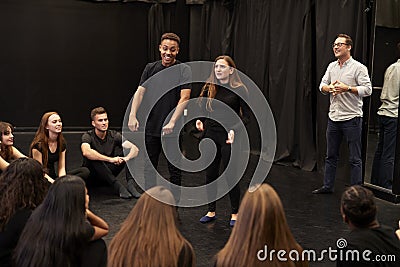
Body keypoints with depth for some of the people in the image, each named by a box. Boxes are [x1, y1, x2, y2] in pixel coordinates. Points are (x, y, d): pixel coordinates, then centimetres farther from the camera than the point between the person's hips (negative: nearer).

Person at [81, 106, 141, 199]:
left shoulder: (114, 135, -3)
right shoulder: (88, 136, -14)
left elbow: (135, 149, -15)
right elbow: (86, 152, -38)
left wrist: (126, 158, -37)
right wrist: (110, 159, -40)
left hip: (109, 172, 4)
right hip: (92, 174, -4)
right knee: (91, 156, -33)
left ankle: (130, 184, -29)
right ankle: (118, 186, -41)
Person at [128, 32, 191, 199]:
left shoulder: (183, 70, -5)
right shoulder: (150, 68, 7)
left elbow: (184, 98, -14)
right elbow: (140, 92, 0)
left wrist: (172, 122, -24)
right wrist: (132, 115, -15)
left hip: (173, 129, -4)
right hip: (151, 128, 4)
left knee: (174, 170, 4)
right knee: (149, 168, 11)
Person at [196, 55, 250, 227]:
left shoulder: (239, 90, -7)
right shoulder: (209, 88, 6)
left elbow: (246, 116, -7)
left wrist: (234, 129, -22)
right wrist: (199, 121, -3)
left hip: (229, 137, -4)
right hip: (211, 136, 4)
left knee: (230, 175, 2)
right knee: (210, 174, 10)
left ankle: (235, 213, 18)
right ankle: (211, 211, 24)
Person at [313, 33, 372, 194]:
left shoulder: (358, 67, -7)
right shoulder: (332, 66, 13)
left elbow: (367, 89, -13)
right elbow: (322, 85, 14)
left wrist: (347, 88, -21)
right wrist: (330, 88, -8)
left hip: (352, 118, -6)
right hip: (333, 118, 6)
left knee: (354, 158, 0)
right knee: (331, 155, 14)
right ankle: (327, 186, 24)